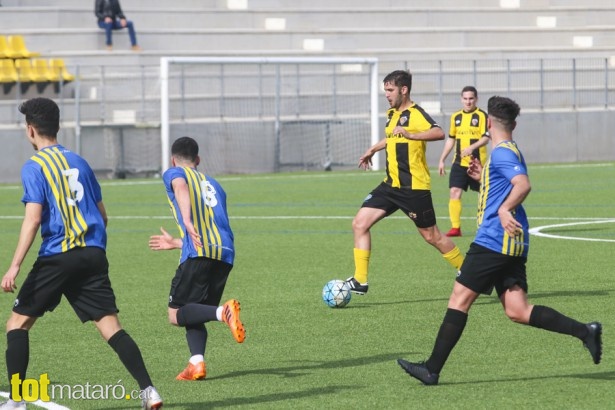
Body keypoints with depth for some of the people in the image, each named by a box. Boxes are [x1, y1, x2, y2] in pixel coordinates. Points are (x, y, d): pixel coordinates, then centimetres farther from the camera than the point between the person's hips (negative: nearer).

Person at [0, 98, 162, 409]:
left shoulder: (34, 167, -2)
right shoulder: (79, 162, 17)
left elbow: (33, 218, -13)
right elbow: (102, 216, 21)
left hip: (56, 257, -5)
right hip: (93, 255, 5)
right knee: (110, 326, 0)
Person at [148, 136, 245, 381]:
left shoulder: (174, 173, 13)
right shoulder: (213, 184, 32)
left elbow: (181, 188, -13)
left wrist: (187, 222, -30)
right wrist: (175, 243, 50)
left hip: (198, 254, -6)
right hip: (225, 254, 6)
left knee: (176, 315, -3)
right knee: (193, 312, 15)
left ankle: (223, 312, -29)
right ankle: (197, 362, -8)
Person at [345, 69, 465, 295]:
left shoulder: (415, 114, -14)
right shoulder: (392, 114, 12)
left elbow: (439, 133, -33)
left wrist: (411, 135, -46)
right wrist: (373, 150, 45)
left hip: (414, 187, -8)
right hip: (392, 184, 8)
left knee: (431, 236, 2)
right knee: (360, 223, -3)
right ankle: (360, 281, -1)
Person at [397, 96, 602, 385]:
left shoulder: (502, 152, -10)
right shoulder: (508, 152, 21)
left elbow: (523, 185, -25)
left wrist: (504, 210, -32)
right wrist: (483, 178, 29)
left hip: (494, 241, -10)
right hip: (511, 244, 10)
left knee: (459, 298, -5)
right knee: (517, 311, 3)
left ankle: (432, 369, -3)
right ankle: (584, 331, -6)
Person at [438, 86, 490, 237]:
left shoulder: (481, 115, -5)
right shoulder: (456, 117, 12)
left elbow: (486, 137, -15)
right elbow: (451, 139, 19)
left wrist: (472, 147, -32)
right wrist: (442, 160, 16)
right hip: (459, 162, 4)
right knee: (455, 192, -9)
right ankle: (455, 227, -8)